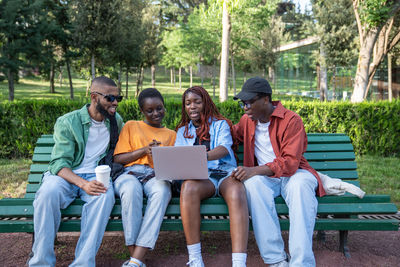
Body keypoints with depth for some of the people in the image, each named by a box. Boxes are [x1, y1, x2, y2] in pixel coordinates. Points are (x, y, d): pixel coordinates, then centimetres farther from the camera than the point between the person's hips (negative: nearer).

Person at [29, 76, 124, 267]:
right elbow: (59, 163, -11)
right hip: (66, 174, -2)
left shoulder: (116, 121, 10)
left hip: (96, 176, 2)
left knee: (105, 195, -34)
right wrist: (83, 184, -30)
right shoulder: (67, 122, -4)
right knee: (48, 192, -36)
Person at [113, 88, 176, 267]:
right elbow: (118, 158, 11)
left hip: (157, 176, 1)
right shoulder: (131, 126, 22)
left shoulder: (171, 134, 25)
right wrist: (144, 150, -3)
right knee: (131, 189, -39)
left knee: (162, 191, -37)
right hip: (130, 173, 0)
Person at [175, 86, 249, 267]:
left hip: (225, 172, -1)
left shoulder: (221, 124, 17)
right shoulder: (183, 131, 26)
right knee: (188, 186, -36)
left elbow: (225, 148, -4)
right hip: (200, 177, 1)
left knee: (237, 192, -37)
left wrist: (204, 156, -27)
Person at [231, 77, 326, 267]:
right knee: (253, 183, -34)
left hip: (292, 173, -3)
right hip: (263, 176, 3)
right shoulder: (247, 121, 12)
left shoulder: (291, 120, -7)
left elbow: (290, 162, -16)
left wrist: (255, 170, -29)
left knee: (300, 185, -39)